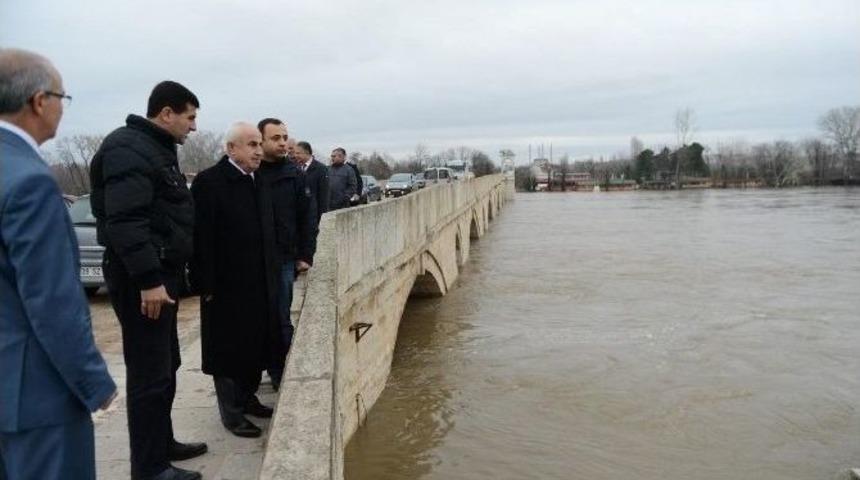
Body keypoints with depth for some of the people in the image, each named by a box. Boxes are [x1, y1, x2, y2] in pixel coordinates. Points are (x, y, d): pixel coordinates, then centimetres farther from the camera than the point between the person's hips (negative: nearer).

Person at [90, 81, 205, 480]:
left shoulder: (156, 149, 17)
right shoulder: (128, 149, -15)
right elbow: (125, 221, -25)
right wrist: (148, 279, -27)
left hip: (161, 272, 11)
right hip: (141, 279, -11)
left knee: (166, 366, 18)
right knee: (150, 373, -4)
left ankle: (162, 443, 31)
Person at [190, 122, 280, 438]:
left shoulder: (258, 182, 10)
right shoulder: (209, 181, -13)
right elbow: (202, 238, -17)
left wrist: (270, 274, 10)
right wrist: (206, 285, -18)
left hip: (259, 283, 7)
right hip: (226, 285, -7)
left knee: (257, 345, 16)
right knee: (228, 350, 5)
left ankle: (247, 398, 33)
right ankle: (231, 412, 18)